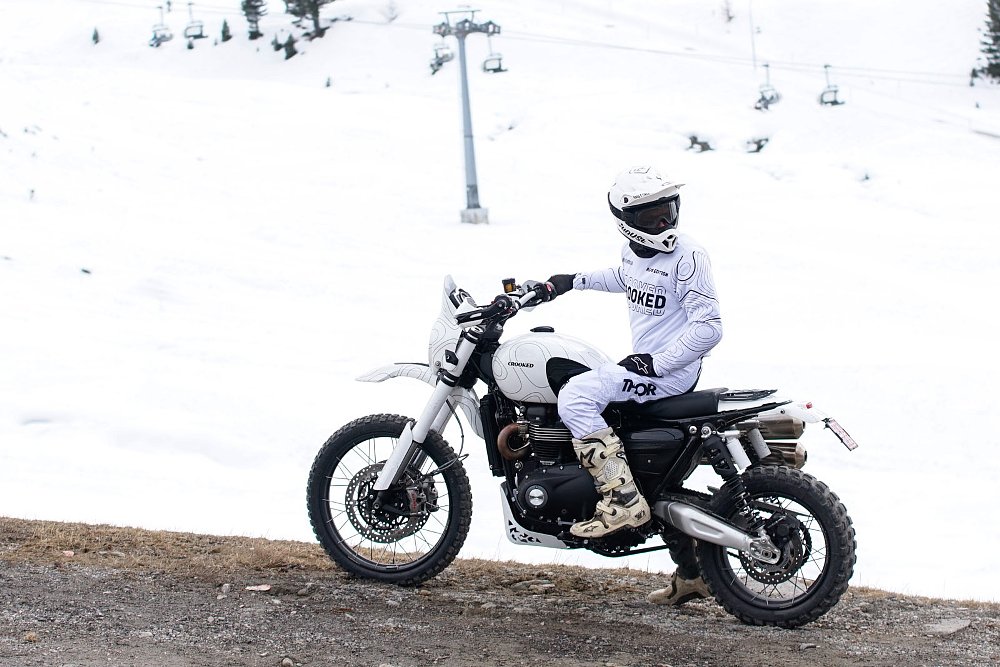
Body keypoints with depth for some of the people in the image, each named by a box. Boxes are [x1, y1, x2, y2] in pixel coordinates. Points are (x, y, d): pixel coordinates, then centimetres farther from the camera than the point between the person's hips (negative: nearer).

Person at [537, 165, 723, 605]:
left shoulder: (688, 256, -17)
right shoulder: (634, 251, 8)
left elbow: (708, 327, -20)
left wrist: (657, 362, -23)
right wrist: (575, 282, 31)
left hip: (671, 370, -9)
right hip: (643, 364, 9)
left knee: (576, 396, -25)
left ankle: (622, 499, -26)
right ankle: (691, 572, 25)